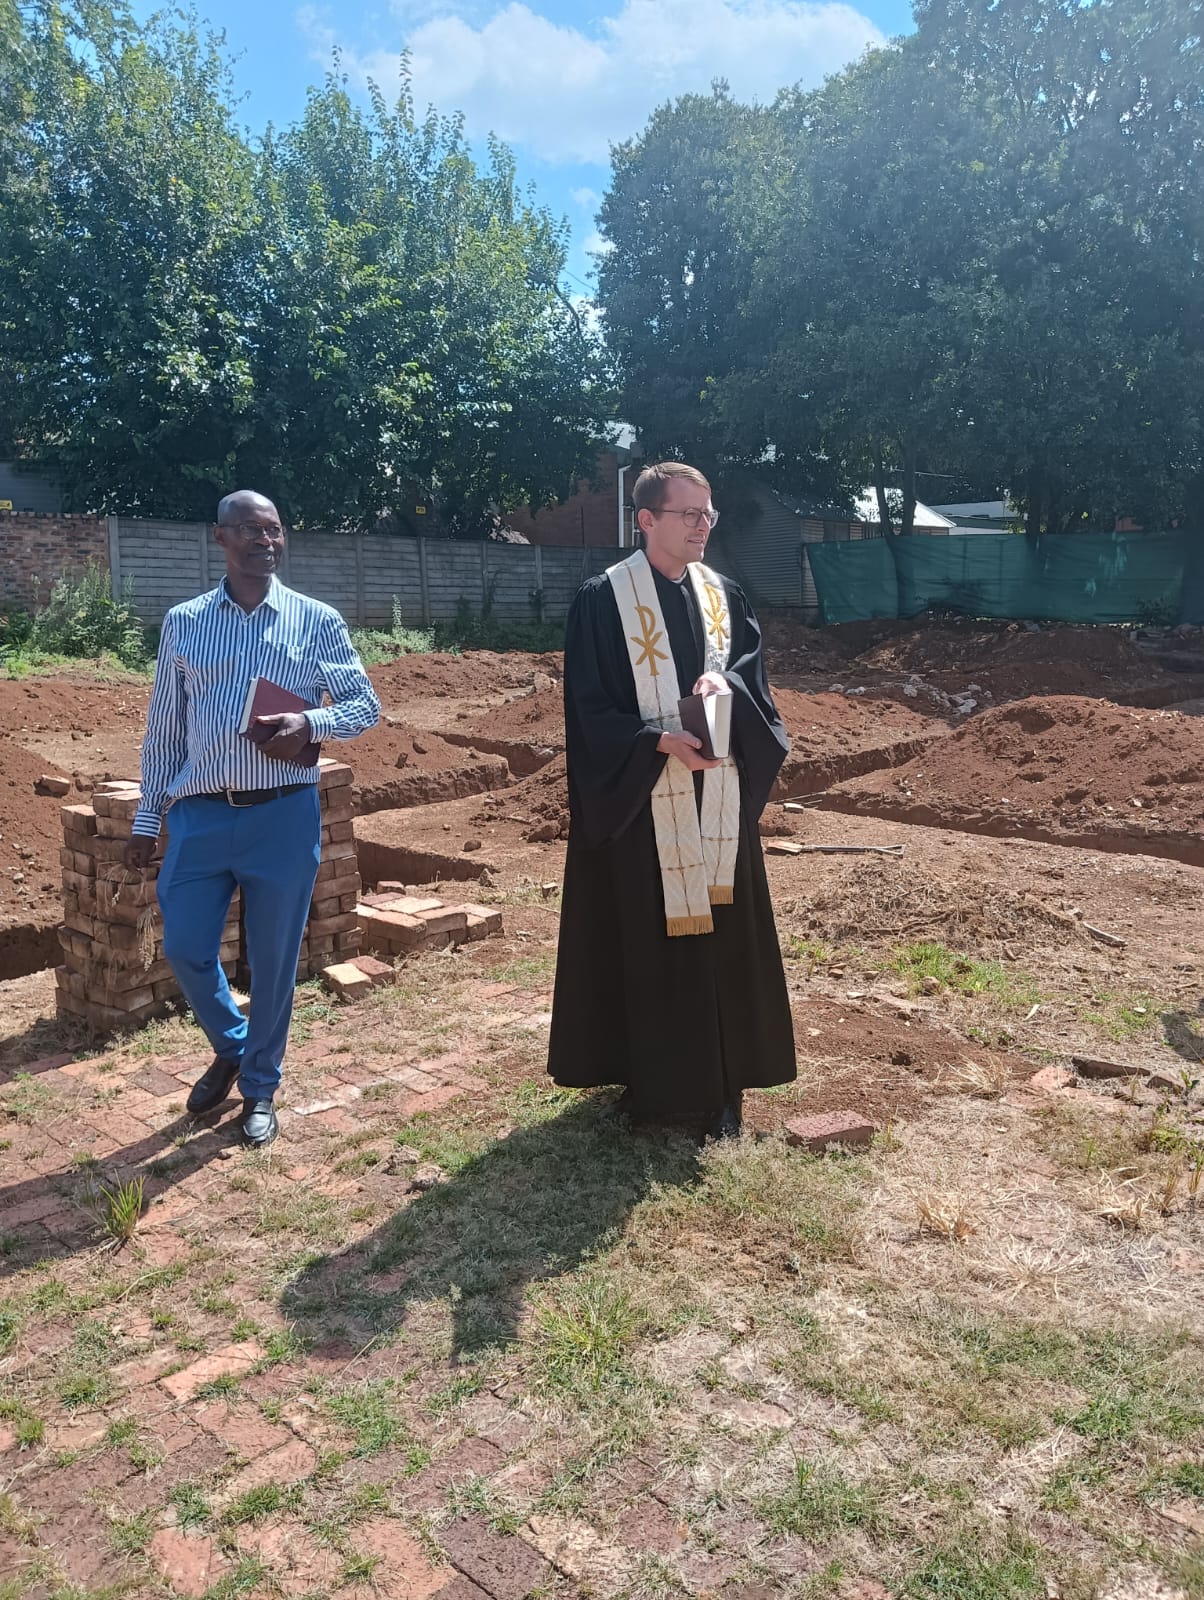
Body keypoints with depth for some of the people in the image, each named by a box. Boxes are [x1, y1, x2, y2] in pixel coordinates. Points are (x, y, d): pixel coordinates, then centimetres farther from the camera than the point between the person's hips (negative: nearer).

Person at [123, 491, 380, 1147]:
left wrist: (311, 723, -17)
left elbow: (365, 704, 3)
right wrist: (147, 819, 7)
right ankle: (230, 1048, 35)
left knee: (273, 960, 7)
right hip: (200, 813, 2)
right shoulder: (183, 623, 6)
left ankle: (260, 1087, 27)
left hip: (285, 815, -1)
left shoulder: (317, 621, 2)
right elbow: (163, 729, 9)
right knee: (184, 947, 5)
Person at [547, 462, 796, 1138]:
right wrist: (660, 741, -22)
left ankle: (721, 1084, 21)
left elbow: (752, 664, 9)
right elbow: (589, 705, -10)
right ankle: (654, 1086, 18)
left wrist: (724, 681, -14)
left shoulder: (723, 594, 10)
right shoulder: (604, 599, -6)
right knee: (649, 940, 3)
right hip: (641, 802, -5)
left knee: (724, 935, 8)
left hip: (718, 801, 5)